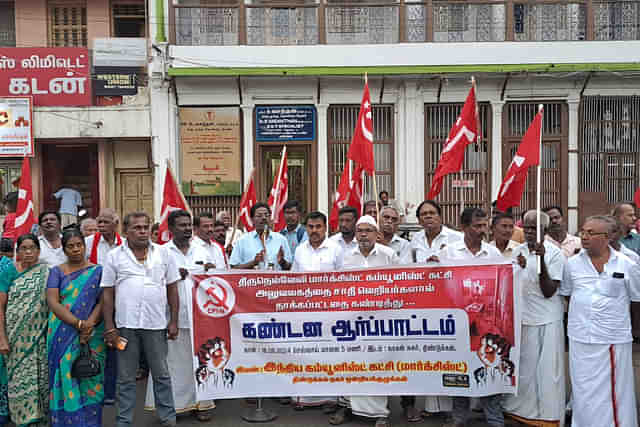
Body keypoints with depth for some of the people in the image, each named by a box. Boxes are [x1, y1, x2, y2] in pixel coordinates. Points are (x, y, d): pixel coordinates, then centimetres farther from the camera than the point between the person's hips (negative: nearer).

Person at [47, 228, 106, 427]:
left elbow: (103, 302, -2)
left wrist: (89, 325, -18)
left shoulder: (97, 271, 6)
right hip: (63, 335, 0)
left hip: (92, 337, 0)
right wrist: (79, 323, -18)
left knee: (90, 381, 2)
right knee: (66, 379, 2)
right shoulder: (56, 272, 6)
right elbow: (52, 302, -7)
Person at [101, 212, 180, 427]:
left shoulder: (163, 254, 5)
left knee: (162, 374, 12)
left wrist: (173, 321, 2)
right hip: (126, 325, 0)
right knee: (125, 378, 11)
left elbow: (172, 289, 7)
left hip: (156, 324, 1)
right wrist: (109, 327, -2)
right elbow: (108, 294, 2)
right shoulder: (114, 256, 2)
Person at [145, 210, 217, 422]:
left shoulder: (202, 251, 12)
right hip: (173, 317, -3)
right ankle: (172, 404, 16)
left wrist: (213, 270, -3)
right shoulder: (162, 252, 3)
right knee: (174, 361, 3)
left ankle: (200, 403, 19)